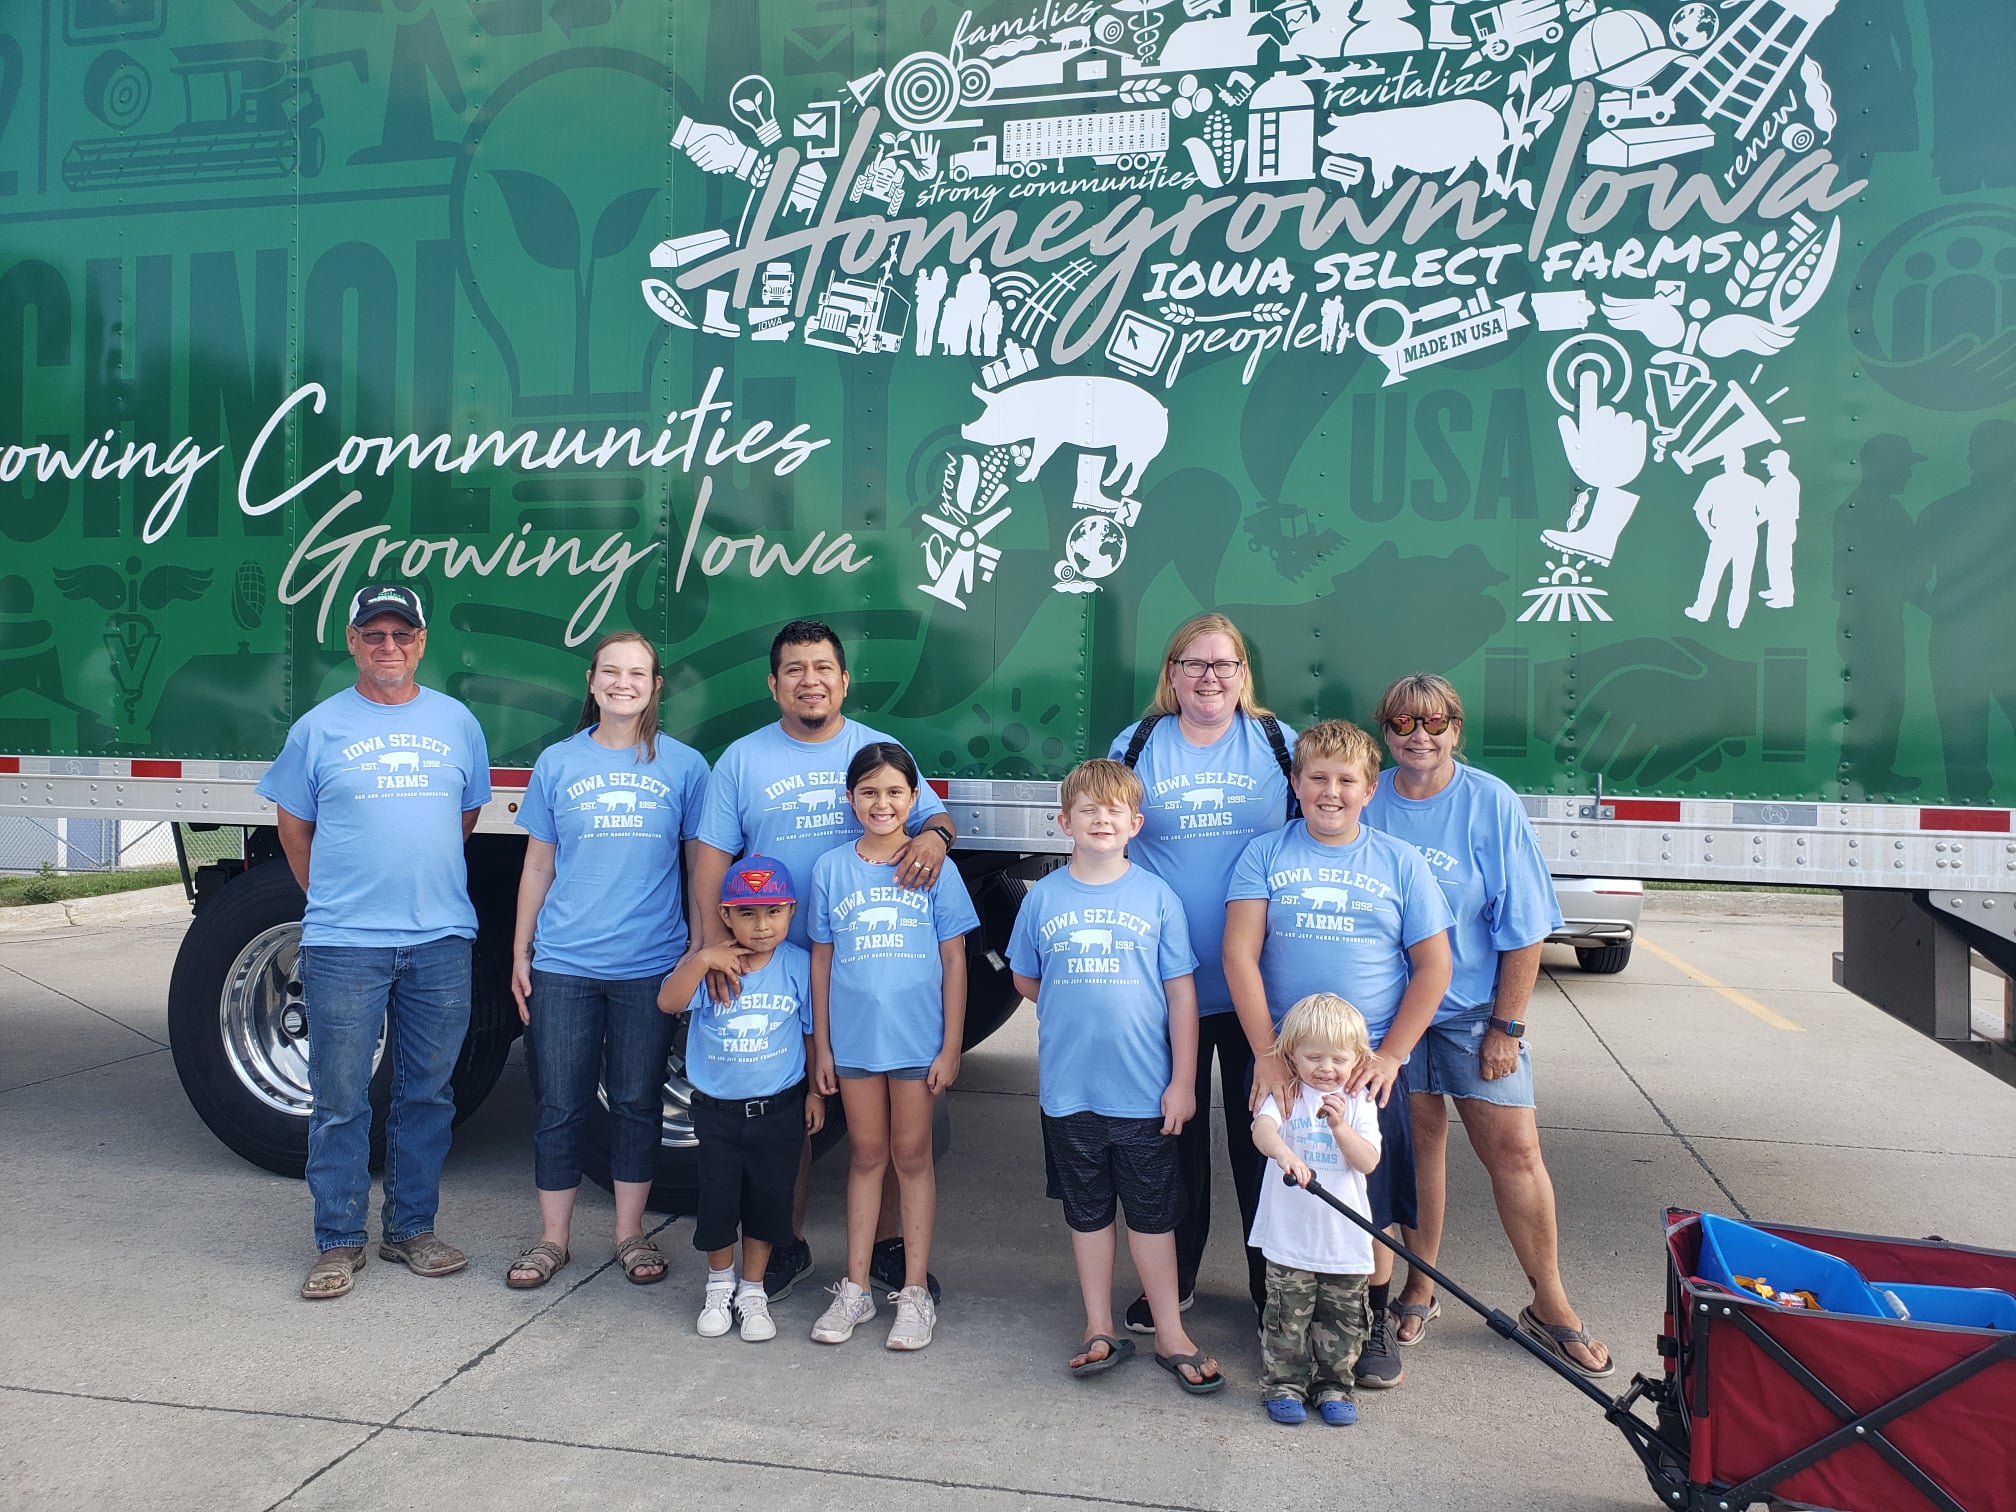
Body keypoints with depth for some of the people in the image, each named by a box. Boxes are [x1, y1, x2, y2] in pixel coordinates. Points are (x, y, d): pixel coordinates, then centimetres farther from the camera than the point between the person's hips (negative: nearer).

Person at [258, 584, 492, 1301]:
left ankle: (411, 1228, 24)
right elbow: (294, 826, 11)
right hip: (343, 945, -2)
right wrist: (332, 899, 7)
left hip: (440, 941, 2)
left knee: (427, 1092, 10)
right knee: (340, 1101, 3)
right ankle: (339, 1242, 16)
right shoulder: (319, 727, 3)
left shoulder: (457, 723, 8)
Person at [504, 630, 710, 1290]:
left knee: (637, 1103, 9)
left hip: (649, 966, -1)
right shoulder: (557, 763, 6)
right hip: (563, 964, 1)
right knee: (560, 1105, 7)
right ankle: (552, 1237, 23)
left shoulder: (684, 765, 2)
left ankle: (630, 1232, 25)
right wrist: (519, 955, 8)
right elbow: (537, 869, 10)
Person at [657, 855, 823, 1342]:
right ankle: (719, 1285, 33)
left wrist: (816, 1091, 5)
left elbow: (814, 1033, 5)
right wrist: (701, 960, -32)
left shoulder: (799, 965, -5)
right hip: (717, 1108, 0)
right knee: (716, 1200, 8)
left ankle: (753, 1291, 28)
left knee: (768, 1201, 9)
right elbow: (668, 1002, -22)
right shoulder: (708, 963, -7)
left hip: (779, 1107, 0)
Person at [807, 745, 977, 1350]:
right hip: (854, 1039, 2)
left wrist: (951, 1048, -4)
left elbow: (954, 962, -1)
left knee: (911, 1156, 7)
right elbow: (822, 960, 6)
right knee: (867, 1156, 12)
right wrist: (821, 1047, 4)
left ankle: (915, 1293, 17)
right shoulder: (831, 869, 2)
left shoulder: (935, 868, -3)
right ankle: (855, 1289, 22)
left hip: (917, 1039, -2)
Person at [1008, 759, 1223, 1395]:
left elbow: (1182, 993, -2)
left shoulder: (1157, 896, -4)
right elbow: (1025, 981, 14)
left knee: (1152, 1214, 10)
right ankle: (1100, 1330, 28)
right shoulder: (1044, 897, 0)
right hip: (1069, 1091, 2)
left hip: (1143, 1091, -1)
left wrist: (1183, 1081, -4)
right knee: (1088, 1213, 14)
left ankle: (1171, 1335, 23)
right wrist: (1077, 1015, 7)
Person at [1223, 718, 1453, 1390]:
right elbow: (1239, 955, -5)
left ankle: (1374, 1325, 28)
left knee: (1371, 1207, 6)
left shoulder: (1400, 863, 4)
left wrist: (1390, 1056, -6)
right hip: (1283, 1064, 0)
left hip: (1370, 1064, 1)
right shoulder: (1265, 856, 2)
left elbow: (1433, 966, 4)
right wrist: (1267, 1054, -13)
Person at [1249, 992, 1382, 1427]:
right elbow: (1261, 1129, -24)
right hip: (1290, 1238, -2)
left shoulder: (1359, 1103, 3)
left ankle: (1333, 1385, 28)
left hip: (1345, 1240, 2)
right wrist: (1284, 1153, -44)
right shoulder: (1286, 1096, -4)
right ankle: (1284, 1384, 21)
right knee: (1287, 1318, 4)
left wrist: (1339, 1125, -19)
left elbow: (1369, 1162, -6)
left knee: (1342, 1320, 11)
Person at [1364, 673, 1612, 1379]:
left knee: (1515, 1149, 0)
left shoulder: (1492, 804, -9)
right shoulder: (1366, 803, -3)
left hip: (1475, 1009, -1)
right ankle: (1419, 1291, 26)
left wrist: (1507, 1025, -8)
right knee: (1419, 1143, 9)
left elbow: (1524, 928, -7)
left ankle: (1550, 1306, 16)